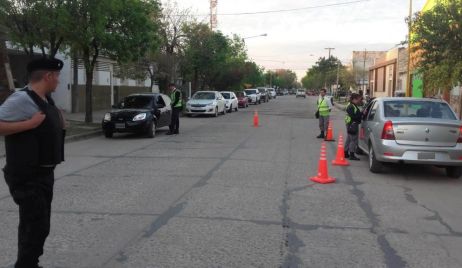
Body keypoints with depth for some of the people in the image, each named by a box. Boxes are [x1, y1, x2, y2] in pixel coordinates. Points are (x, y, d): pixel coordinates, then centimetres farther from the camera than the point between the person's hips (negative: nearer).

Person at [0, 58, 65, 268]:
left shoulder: (46, 100, 11)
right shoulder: (21, 99, -17)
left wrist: (60, 124, 5)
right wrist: (30, 123, -25)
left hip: (44, 173, 10)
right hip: (28, 177, -9)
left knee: (37, 225, 17)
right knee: (37, 226, -9)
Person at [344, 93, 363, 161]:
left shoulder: (354, 106, 16)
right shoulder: (350, 107, -17)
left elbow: (356, 115, 20)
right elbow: (353, 116, -24)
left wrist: (361, 113, 4)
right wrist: (361, 113, -21)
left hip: (353, 124, 11)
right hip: (352, 124, -11)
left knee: (349, 139, 16)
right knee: (354, 140, -8)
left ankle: (346, 153, 25)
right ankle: (352, 155, -6)